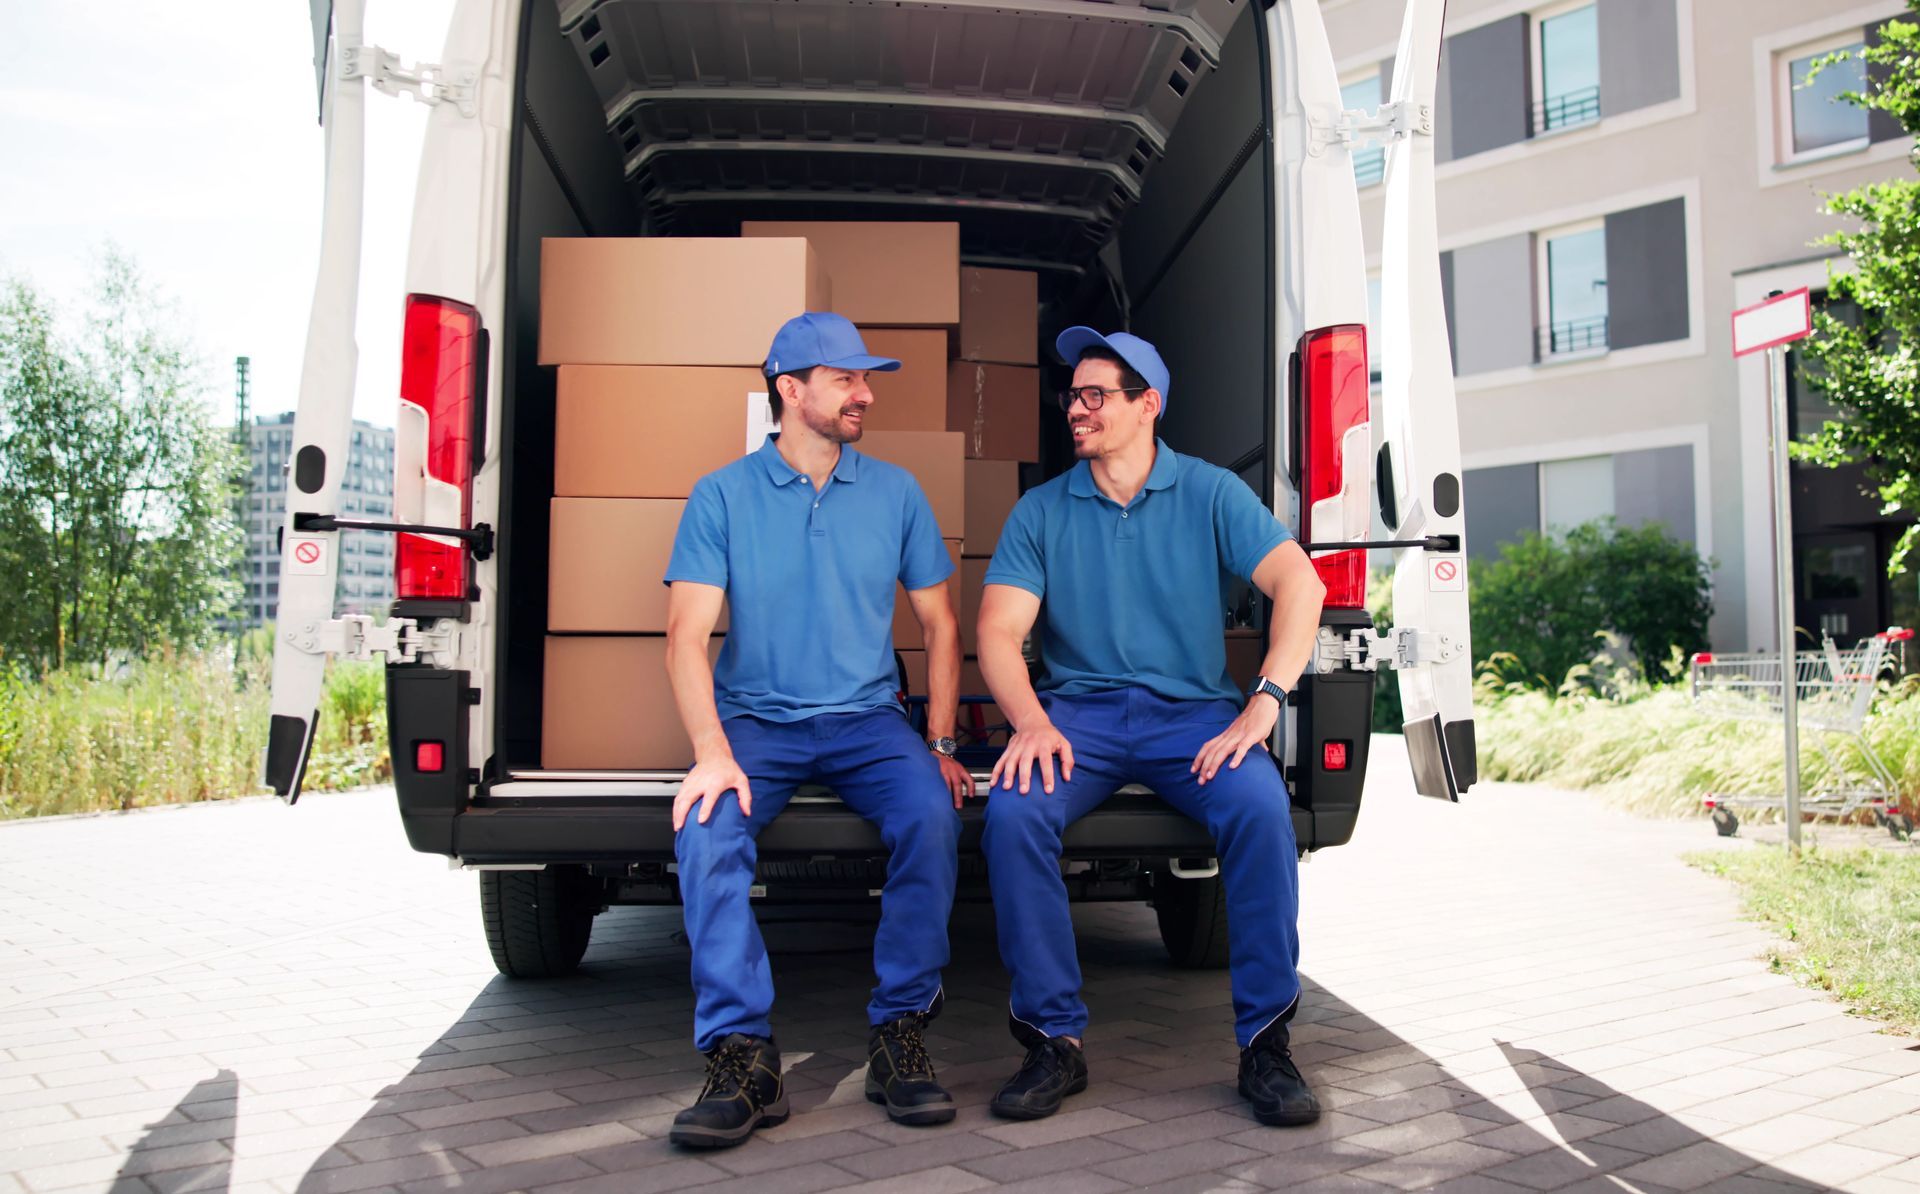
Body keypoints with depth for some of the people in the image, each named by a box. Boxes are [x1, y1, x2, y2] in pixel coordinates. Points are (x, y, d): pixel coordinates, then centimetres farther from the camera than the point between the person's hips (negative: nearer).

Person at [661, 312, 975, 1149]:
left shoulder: (895, 493, 8)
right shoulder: (722, 496, 1)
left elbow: (938, 623, 12)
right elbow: (686, 634, -6)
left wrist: (940, 744, 0)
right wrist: (711, 752, -21)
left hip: (866, 718, 1)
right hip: (756, 719, -1)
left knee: (932, 814, -29)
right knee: (705, 828, -31)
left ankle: (899, 1035, -15)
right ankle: (742, 1055, -23)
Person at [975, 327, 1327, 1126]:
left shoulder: (1211, 494, 5)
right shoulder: (1042, 511, 9)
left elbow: (1300, 584, -8)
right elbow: (998, 630, 0)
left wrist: (1265, 702, -22)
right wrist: (1031, 722, -20)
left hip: (1192, 710, -1)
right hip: (1079, 709, 1)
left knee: (1259, 805, -31)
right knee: (1013, 810, -29)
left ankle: (1265, 1043, -16)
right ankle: (1055, 1040, -16)